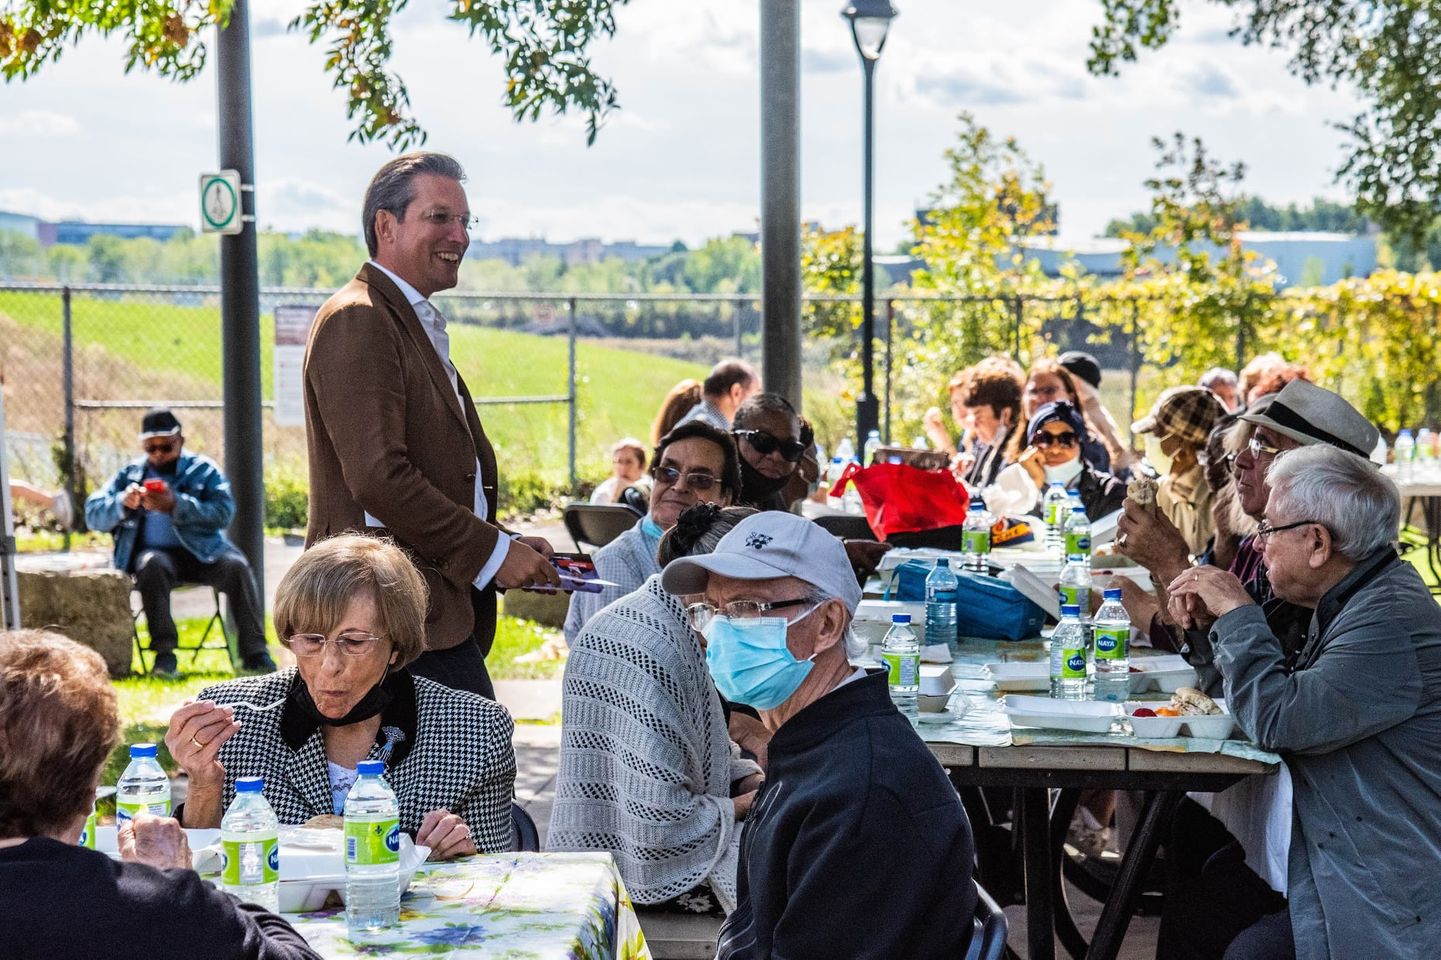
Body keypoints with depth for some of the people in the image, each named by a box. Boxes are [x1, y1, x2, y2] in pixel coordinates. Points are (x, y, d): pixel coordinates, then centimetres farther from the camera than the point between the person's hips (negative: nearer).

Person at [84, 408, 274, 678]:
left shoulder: (203, 470, 10)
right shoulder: (129, 474, 16)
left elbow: (223, 513, -6)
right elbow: (93, 516, 8)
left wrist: (177, 506, -20)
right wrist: (122, 504, -14)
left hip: (201, 553, 0)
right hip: (155, 552, 0)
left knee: (237, 566, -29)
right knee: (152, 564, -35)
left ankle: (254, 653, -24)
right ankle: (164, 654, -32)